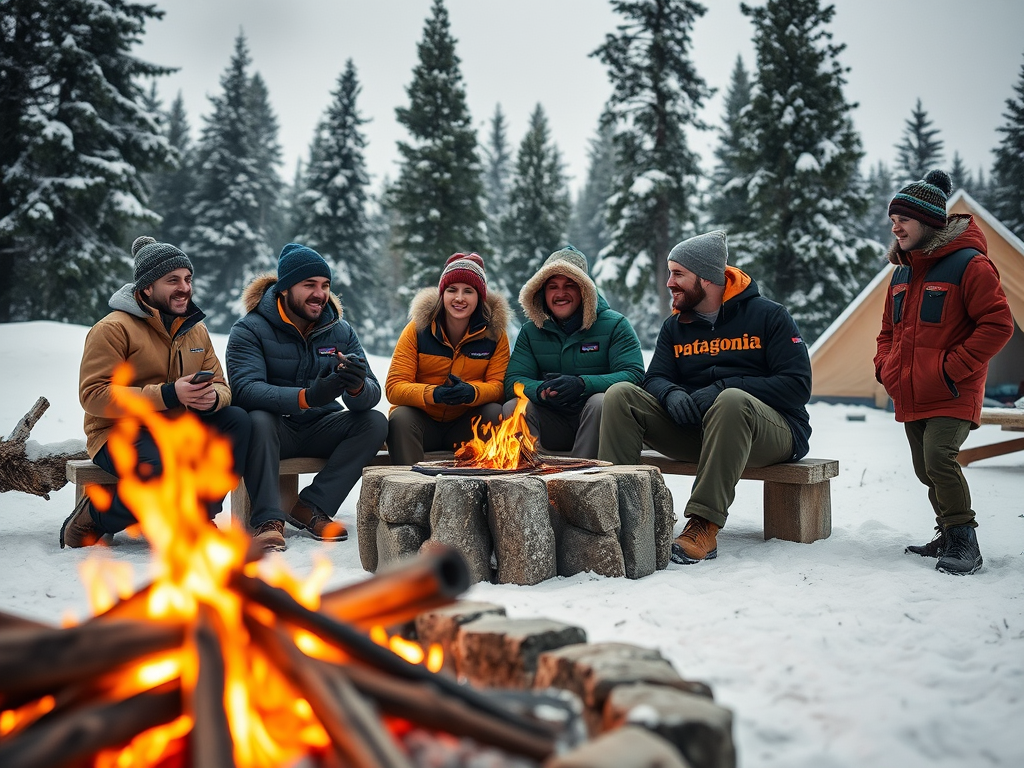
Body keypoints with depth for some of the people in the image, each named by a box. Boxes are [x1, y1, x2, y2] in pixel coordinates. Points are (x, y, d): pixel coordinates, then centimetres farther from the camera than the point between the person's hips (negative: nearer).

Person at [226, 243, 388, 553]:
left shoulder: (340, 332, 2)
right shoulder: (250, 329, -10)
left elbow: (372, 394, -7)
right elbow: (245, 389, -27)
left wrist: (357, 386, -35)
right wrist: (307, 397, -43)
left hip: (320, 429, 4)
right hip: (274, 429, -4)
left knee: (375, 421, -19)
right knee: (258, 419, -35)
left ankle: (312, 507, -19)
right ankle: (267, 519, -32)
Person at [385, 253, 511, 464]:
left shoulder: (494, 332, -4)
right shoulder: (418, 329, -8)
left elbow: (498, 385, -9)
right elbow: (394, 387, -14)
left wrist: (471, 392, -33)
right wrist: (434, 394, -34)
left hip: (468, 424, 1)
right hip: (421, 421, -1)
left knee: (495, 413, -27)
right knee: (400, 418, -31)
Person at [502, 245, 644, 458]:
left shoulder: (614, 326, 1)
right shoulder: (530, 331, 11)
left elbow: (634, 375, -12)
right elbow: (513, 381, 0)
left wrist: (582, 384, -28)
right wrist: (540, 390, -25)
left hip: (599, 418, -3)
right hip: (552, 426, 3)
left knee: (601, 401, -34)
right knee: (512, 408, -22)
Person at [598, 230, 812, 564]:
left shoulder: (768, 316, -2)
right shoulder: (675, 326, 14)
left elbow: (797, 386, -10)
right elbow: (655, 378, 8)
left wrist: (723, 389, -19)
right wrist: (673, 395, -17)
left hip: (773, 431, -4)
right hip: (693, 429, 5)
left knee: (732, 401, -40)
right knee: (620, 394, -13)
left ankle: (704, 525, -40)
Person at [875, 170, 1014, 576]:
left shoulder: (968, 264, -11)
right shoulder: (901, 272, 12)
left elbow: (998, 324, -14)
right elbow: (890, 329, 24)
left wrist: (954, 368, -18)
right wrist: (885, 366, 7)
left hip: (952, 395, -8)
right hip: (910, 396, 8)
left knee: (939, 457, -20)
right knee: (927, 469, 11)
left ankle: (963, 541, -8)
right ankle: (951, 535, 26)